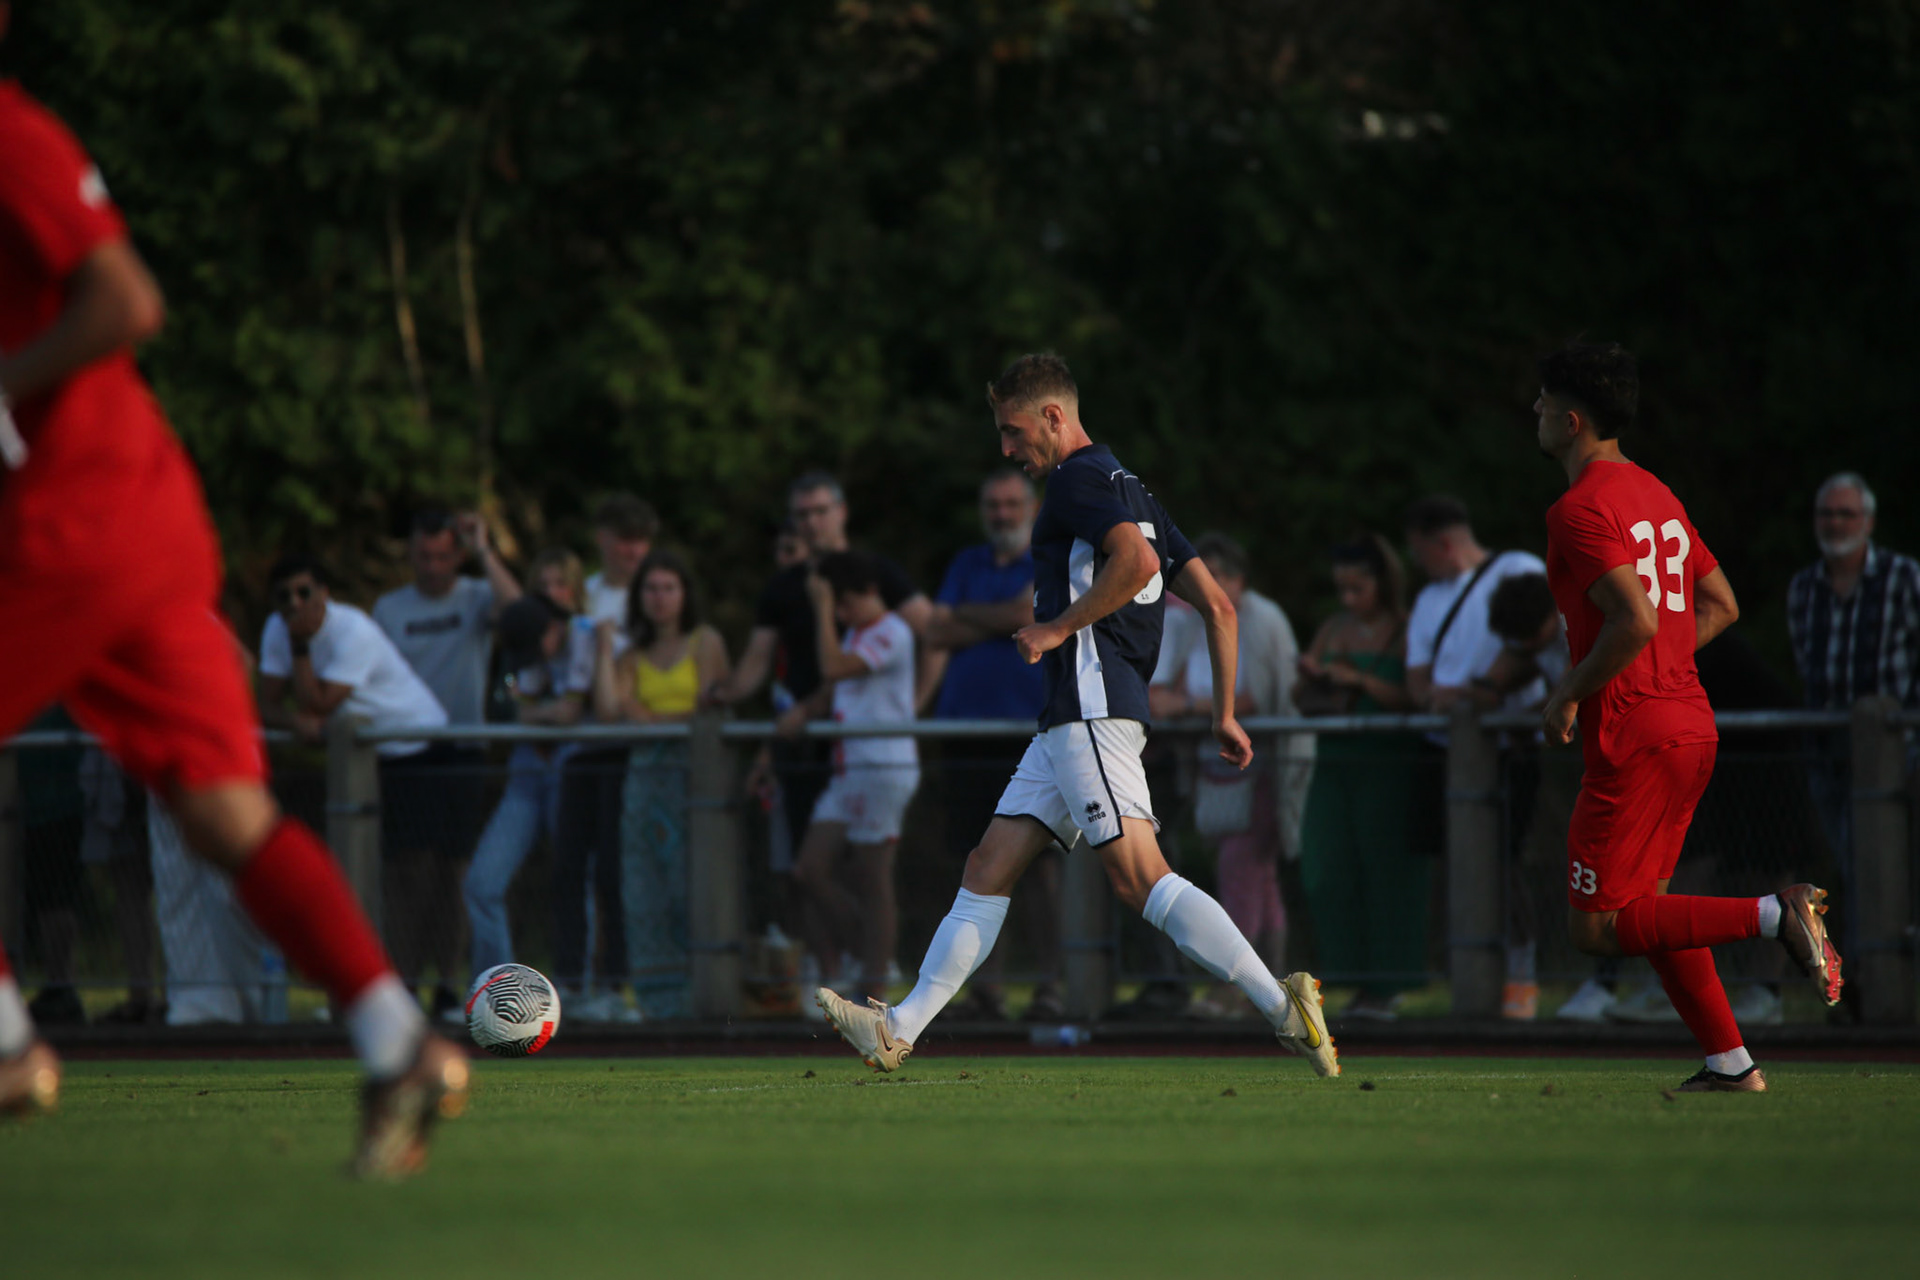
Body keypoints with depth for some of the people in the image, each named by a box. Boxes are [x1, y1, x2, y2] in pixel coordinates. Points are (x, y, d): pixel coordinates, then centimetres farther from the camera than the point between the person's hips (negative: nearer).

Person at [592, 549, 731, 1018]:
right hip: (645, 773, 5)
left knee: (690, 887, -11)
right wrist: (603, 649, 2)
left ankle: (697, 994, -11)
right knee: (643, 891, -2)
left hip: (694, 772, -5)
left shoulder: (706, 642, 6)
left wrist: (650, 717, -3)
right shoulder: (633, 658, 17)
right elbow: (607, 711, 2)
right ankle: (659, 997, -1)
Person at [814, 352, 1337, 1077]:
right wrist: (1225, 713, 21)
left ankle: (1283, 1006, -23)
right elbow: (1218, 605, 20)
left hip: (1092, 710, -11)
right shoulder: (1131, 491, 22)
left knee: (1138, 878, -18)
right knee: (989, 869, 9)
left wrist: (1059, 627, -14)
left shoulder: (1077, 479, -6)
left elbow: (1136, 561, -25)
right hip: (1070, 720, 11)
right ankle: (898, 1031, 10)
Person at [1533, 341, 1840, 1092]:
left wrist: (1571, 694, -12)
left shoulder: (1580, 510, -14)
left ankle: (1774, 916, -18)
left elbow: (1635, 619, -25)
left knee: (1596, 928, -5)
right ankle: (1731, 1063, 14)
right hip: (1690, 722, 9)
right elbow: (1719, 605, 20)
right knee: (1640, 904, 18)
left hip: (1634, 737, -9)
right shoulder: (1656, 496, 15)